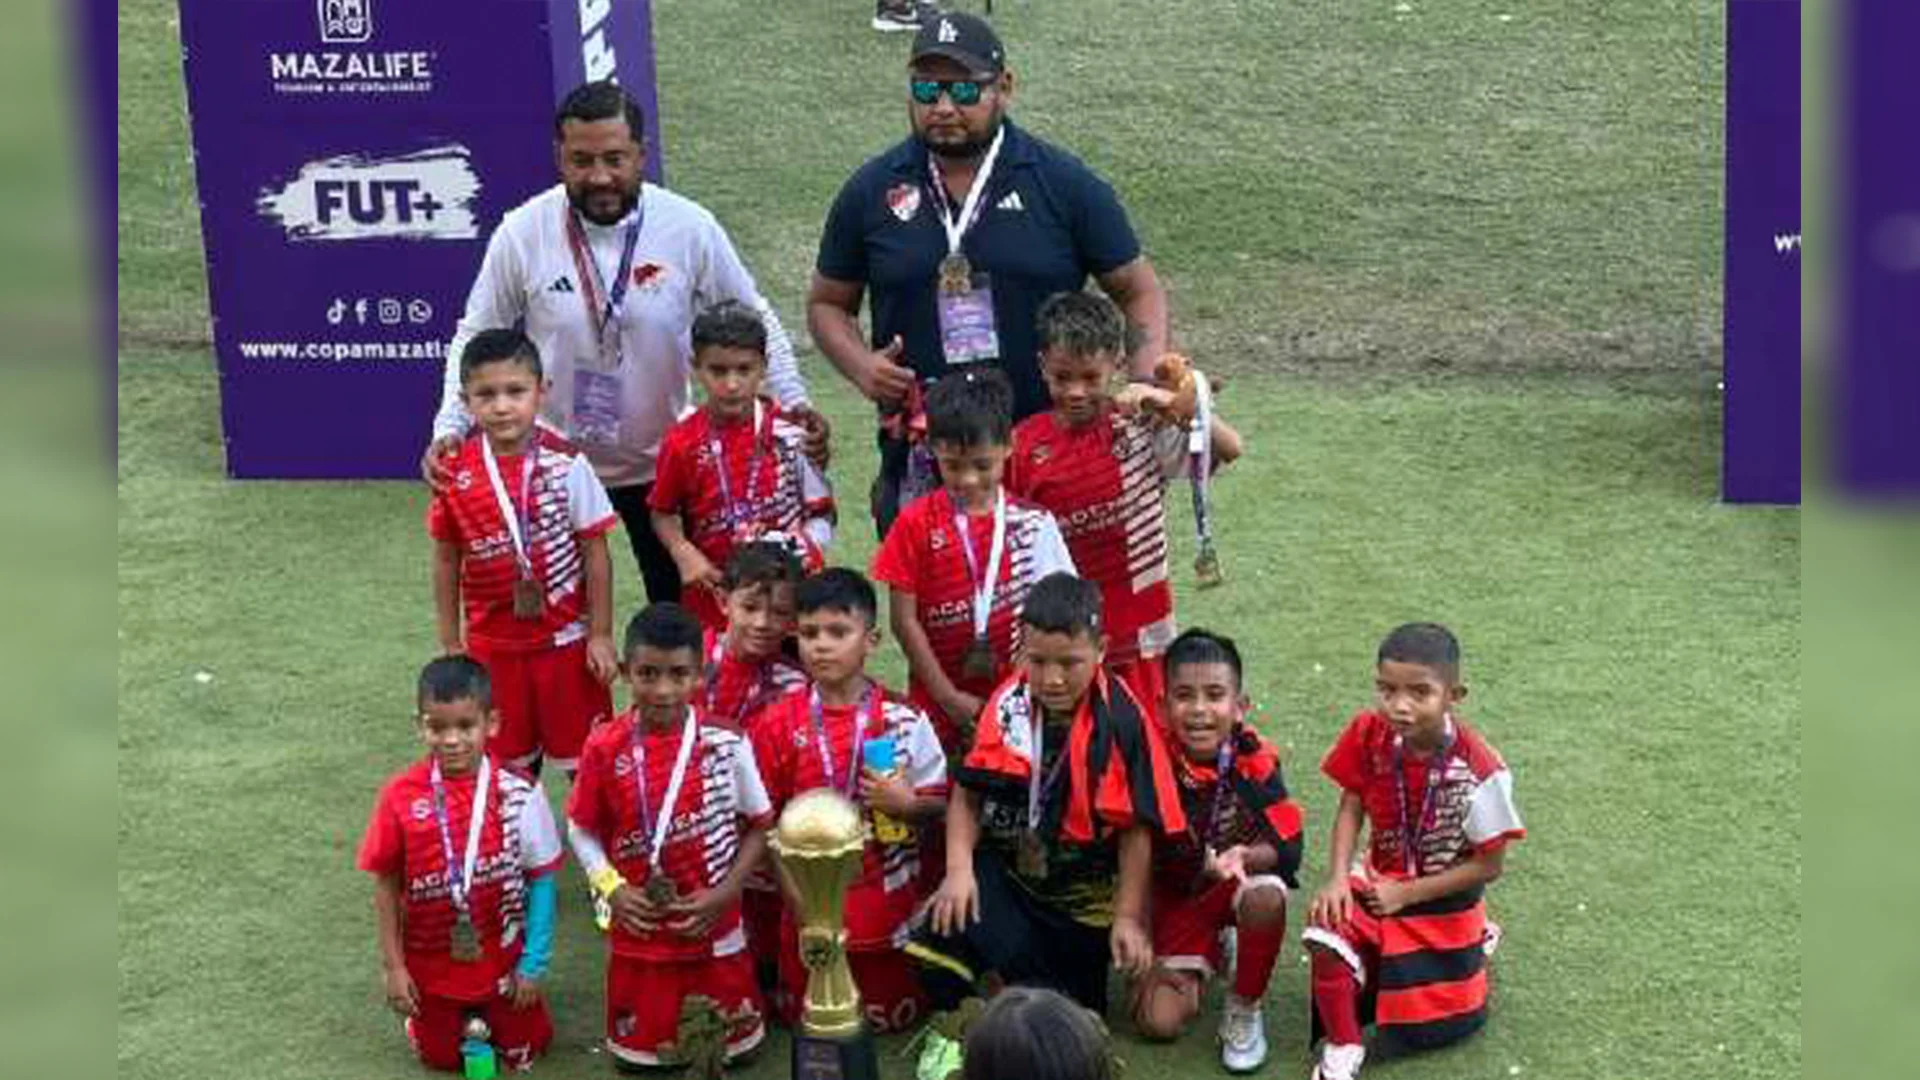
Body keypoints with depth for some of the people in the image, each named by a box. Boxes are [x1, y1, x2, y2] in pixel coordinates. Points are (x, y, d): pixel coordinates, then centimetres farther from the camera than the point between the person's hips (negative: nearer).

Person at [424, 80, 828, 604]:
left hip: (660, 461, 1)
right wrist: (449, 428, -15)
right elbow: (475, 337, -3)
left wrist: (793, 403, -11)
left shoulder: (689, 227, -13)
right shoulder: (524, 232, -14)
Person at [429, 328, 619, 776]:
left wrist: (601, 636, -7)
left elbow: (595, 554, -8)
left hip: (566, 636, -2)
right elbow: (446, 560, 3)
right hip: (493, 644, 2)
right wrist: (451, 643, 6)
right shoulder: (455, 472, -7)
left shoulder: (566, 464, -14)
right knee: (510, 763, 15)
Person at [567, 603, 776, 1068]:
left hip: (716, 928, 0)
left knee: (735, 1046, 11)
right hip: (639, 932, 0)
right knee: (641, 1052, 9)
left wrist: (724, 894, -12)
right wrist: (611, 889, -12)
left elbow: (759, 826, -2)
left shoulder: (726, 743, -13)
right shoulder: (604, 749, -11)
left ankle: (709, 1007, 42)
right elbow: (582, 830, 1)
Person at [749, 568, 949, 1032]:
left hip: (887, 901, 0)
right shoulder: (779, 724, -5)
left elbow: (938, 806, -1)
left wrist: (907, 805, -20)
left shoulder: (904, 721, -7)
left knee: (892, 1017, 10)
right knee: (805, 1016, 11)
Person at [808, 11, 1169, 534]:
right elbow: (827, 303, 16)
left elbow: (1139, 291, 5)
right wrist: (861, 366, -5)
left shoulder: (1064, 183, 0)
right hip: (918, 466, 1)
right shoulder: (871, 191, 5)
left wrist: (1149, 387, -12)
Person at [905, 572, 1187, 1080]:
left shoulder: (1122, 721, -19)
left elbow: (1136, 828, -12)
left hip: (1084, 893, -1)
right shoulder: (1007, 705, -10)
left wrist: (1128, 916, -9)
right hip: (1006, 871, 1)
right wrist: (960, 867, -15)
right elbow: (968, 794, -1)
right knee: (943, 935, -27)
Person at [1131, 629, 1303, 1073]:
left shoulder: (1255, 760, -19)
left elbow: (1287, 848, -18)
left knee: (1266, 900, -38)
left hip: (1242, 881, -1)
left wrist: (1244, 857, -41)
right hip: (1176, 895, 1)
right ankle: (1210, 955, 20)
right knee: (1159, 1020, -13)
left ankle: (1245, 1009, -10)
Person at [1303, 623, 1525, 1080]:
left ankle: (1474, 948, 33)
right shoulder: (1369, 735, -16)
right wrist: (1337, 879, -19)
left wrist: (1405, 894, -17)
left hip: (1443, 901, -2)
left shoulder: (1478, 769, -26)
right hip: (1380, 884, 2)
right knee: (1326, 937, -29)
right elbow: (1351, 807, -4)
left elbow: (1489, 865, -17)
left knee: (1417, 1031, 6)